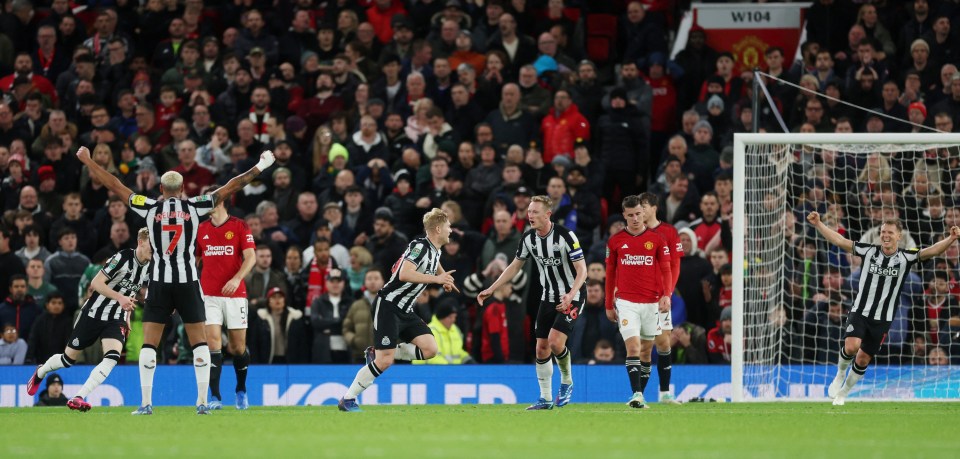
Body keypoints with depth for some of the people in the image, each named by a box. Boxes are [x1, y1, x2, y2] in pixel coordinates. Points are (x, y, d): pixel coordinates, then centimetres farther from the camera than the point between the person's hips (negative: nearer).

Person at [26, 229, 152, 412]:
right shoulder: (123, 257, -20)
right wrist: (119, 297, -31)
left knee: (112, 358, -23)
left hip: (116, 320, 4)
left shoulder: (149, 267, 1)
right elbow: (96, 283, -21)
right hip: (93, 314, -4)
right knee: (69, 359, 10)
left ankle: (78, 398, -23)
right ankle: (40, 372, 43)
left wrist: (127, 319, 18)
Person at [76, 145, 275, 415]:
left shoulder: (151, 208, -1)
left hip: (159, 282, 0)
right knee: (199, 342, 8)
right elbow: (231, 188, 4)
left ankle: (146, 403, -4)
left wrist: (86, 160, 12)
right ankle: (202, 401, 1)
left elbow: (114, 185, 3)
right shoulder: (194, 207, -1)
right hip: (188, 281, 0)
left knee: (149, 344, 3)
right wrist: (260, 168, 12)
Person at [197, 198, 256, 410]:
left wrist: (237, 279, -23)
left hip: (235, 294, -2)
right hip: (209, 295, 2)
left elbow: (250, 257, -8)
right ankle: (215, 397, -14)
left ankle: (241, 391, 28)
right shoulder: (201, 229, 10)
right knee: (213, 342, -12)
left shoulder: (240, 226, -1)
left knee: (238, 347, 4)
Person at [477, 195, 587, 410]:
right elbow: (515, 266, 12)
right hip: (549, 296, 6)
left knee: (555, 341, -21)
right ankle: (546, 398, 13)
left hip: (572, 295, -6)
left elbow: (582, 270, -19)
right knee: (541, 347, 2)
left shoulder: (565, 236, -21)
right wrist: (491, 289, 7)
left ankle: (567, 382, 5)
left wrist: (570, 295, -34)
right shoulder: (528, 238, -2)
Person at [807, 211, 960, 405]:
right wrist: (818, 224, -9)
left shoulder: (905, 257, -5)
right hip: (859, 312, -1)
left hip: (882, 319, 1)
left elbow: (933, 250, -16)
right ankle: (840, 374, 8)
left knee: (863, 359, 7)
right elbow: (839, 240, -2)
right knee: (851, 346, -24)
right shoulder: (869, 251, -3)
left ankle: (843, 393, 30)